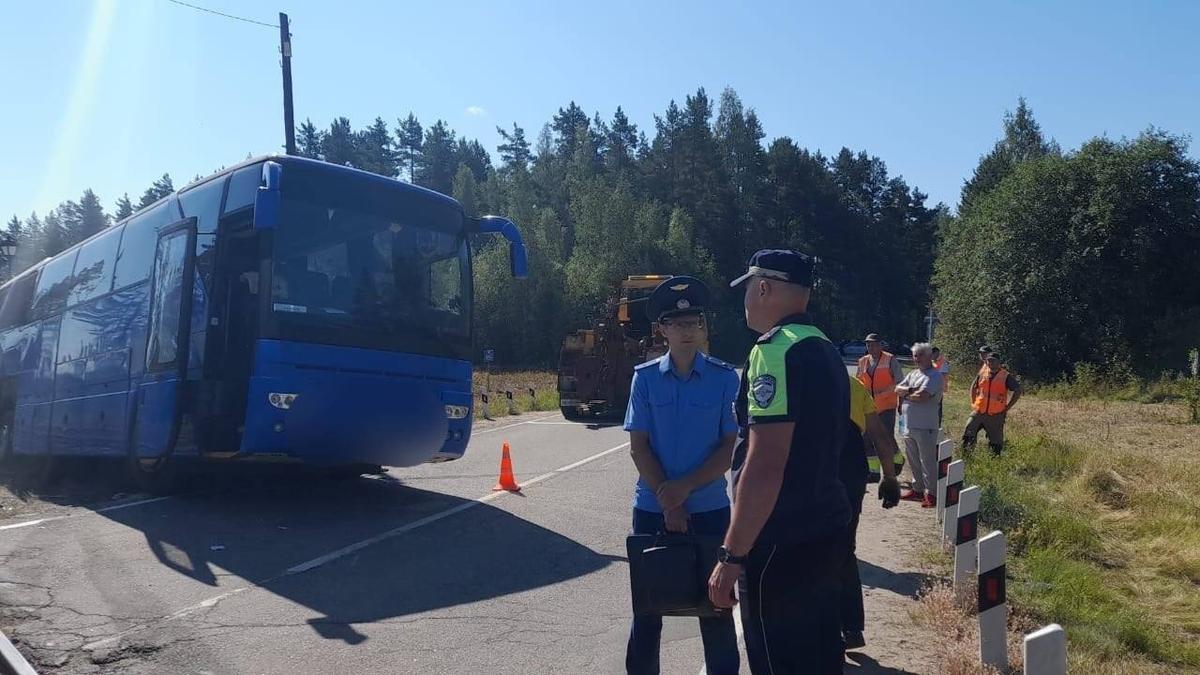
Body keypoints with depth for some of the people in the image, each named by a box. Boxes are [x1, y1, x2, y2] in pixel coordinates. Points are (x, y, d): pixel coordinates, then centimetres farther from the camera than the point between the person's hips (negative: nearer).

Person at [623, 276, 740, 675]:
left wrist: (685, 487, -13)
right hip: (652, 507, 1)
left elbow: (731, 446, -5)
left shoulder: (724, 378, -4)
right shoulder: (645, 378, -2)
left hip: (709, 507, -1)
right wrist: (666, 500, -11)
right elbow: (638, 446, -2)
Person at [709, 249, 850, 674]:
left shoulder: (776, 350, -18)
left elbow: (764, 467, -24)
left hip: (783, 547, -9)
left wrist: (732, 555, -19)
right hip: (826, 534, 9)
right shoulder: (825, 349, 12)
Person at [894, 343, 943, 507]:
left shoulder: (934, 376, -10)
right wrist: (910, 390, -10)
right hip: (909, 426, 8)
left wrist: (905, 395, -5)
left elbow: (921, 396, -21)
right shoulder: (912, 374, 17)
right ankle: (917, 489, 27)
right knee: (913, 461, 16)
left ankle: (931, 494, 4)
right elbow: (897, 389, 9)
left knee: (927, 461, -3)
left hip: (925, 427, -8)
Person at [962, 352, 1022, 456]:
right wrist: (973, 403, 14)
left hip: (996, 415, -3)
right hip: (978, 412, 3)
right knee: (968, 436, -8)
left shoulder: (1006, 376, -5)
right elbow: (974, 387, 23)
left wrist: (1007, 407, -6)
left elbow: (1018, 391, -7)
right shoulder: (982, 373, 6)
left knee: (996, 443, 6)